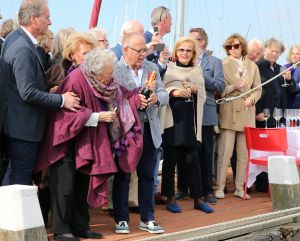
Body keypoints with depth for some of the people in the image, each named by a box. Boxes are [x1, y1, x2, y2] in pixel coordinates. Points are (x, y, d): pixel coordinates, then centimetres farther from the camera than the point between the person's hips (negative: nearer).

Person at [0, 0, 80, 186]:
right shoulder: (23, 48, -22)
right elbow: (28, 93, -26)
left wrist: (49, 91, 10)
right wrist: (61, 100, -18)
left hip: (18, 123, 10)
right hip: (23, 125, -10)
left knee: (19, 176, 18)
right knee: (21, 178, -1)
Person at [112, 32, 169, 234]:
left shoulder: (152, 68, 10)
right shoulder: (114, 70, -7)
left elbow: (165, 95, 7)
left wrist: (156, 98, -14)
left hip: (149, 130, 5)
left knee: (147, 175, 10)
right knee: (122, 175, 6)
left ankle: (147, 219, 21)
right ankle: (121, 219, 18)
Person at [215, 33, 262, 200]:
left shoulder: (252, 66, 13)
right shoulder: (222, 65, 1)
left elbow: (258, 89, 12)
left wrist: (252, 98, -7)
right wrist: (233, 87, -16)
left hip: (247, 114, 4)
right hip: (228, 113, -4)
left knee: (244, 153, 6)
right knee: (225, 152, -5)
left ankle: (239, 187, 15)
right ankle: (220, 187, 3)